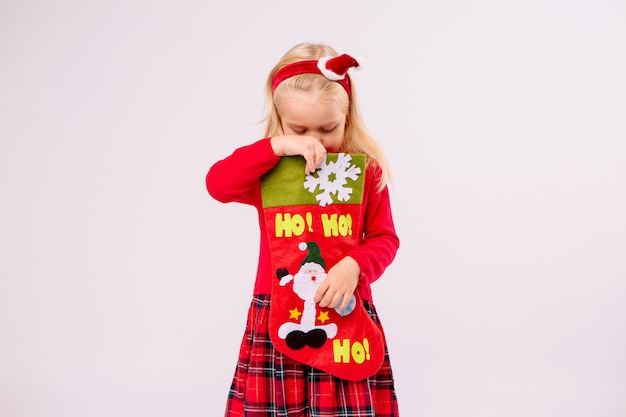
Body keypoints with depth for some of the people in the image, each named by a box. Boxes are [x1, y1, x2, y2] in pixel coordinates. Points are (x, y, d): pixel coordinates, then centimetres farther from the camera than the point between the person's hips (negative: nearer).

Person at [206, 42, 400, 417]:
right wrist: (278, 146, -23)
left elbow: (384, 239, -2)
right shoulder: (269, 171, 1)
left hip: (345, 312, 0)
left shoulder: (366, 171, 0)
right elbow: (217, 184, -16)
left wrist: (355, 266, -23)